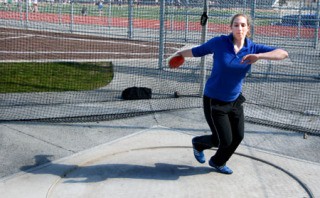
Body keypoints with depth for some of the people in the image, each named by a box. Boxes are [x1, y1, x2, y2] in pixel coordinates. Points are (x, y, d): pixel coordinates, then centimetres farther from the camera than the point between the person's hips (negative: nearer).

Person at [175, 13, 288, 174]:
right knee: (224, 140, -3)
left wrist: (258, 56, -35)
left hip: (235, 100, 5)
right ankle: (198, 144, 32)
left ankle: (218, 162, 38)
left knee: (238, 137, 9)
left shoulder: (252, 48, -8)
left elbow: (283, 53, -18)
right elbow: (196, 51, -1)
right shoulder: (219, 42, -16)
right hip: (214, 101, -4)